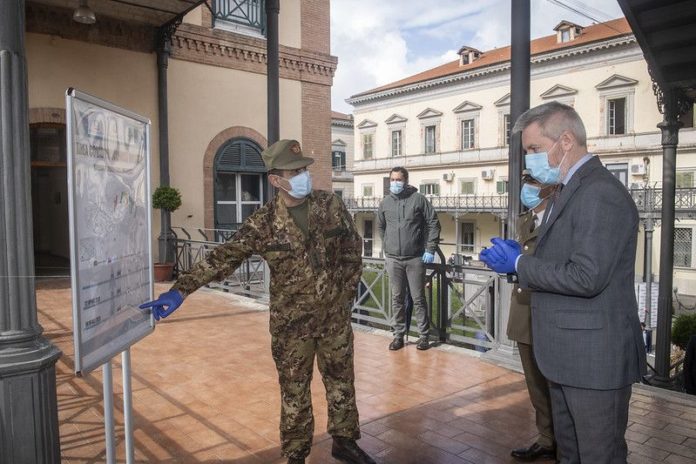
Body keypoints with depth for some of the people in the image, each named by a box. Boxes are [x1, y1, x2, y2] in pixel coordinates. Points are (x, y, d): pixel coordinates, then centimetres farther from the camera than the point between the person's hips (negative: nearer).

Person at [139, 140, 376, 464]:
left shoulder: (331, 205, -4)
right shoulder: (264, 223, -12)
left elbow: (352, 250, 6)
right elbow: (224, 257, -19)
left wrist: (346, 291, 2)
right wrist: (180, 290, -28)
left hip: (335, 316, 3)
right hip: (291, 322, -2)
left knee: (341, 381, 17)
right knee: (294, 391, 11)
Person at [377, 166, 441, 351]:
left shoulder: (418, 199, -3)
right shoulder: (385, 202, 8)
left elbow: (433, 223, -3)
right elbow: (381, 227, 21)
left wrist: (430, 249, -7)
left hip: (415, 258, -3)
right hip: (393, 259, 3)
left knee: (418, 298, 3)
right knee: (397, 299, 8)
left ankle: (424, 335, 15)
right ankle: (398, 335, 19)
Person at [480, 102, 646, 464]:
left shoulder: (601, 193, -20)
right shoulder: (570, 190, 13)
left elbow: (586, 277, -27)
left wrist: (518, 264, -17)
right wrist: (519, 261, 0)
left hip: (595, 357, -10)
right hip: (567, 354, 10)